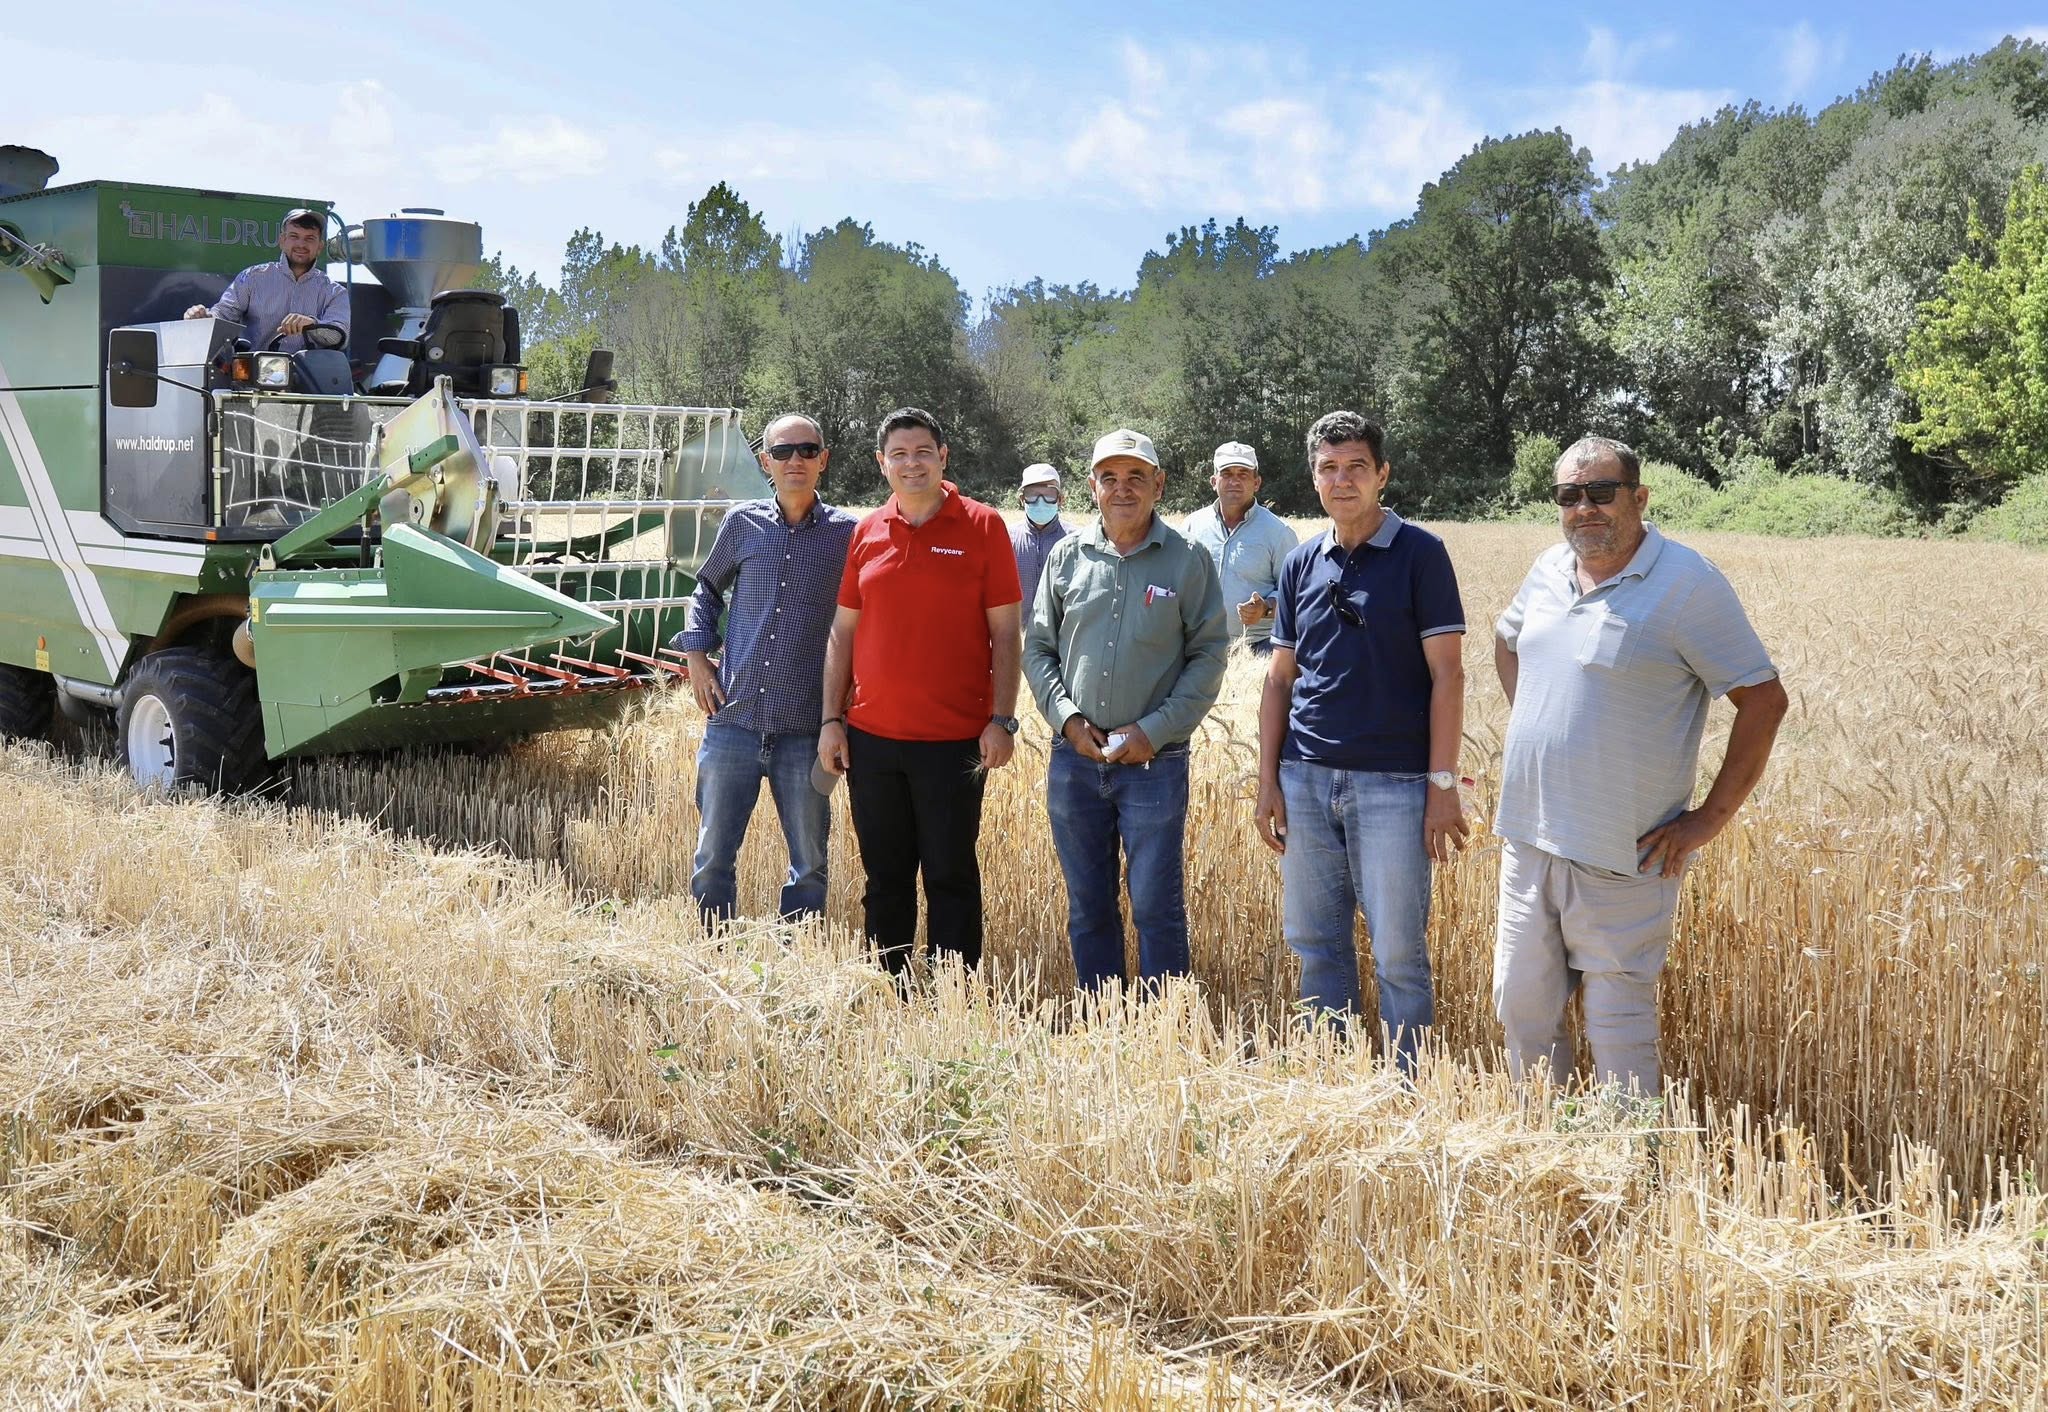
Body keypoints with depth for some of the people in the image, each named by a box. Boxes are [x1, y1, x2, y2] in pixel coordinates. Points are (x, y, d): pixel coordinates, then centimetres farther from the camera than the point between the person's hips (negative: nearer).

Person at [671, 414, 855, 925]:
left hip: (806, 729, -1)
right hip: (733, 718, 1)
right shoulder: (742, 523, 5)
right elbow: (706, 591, 21)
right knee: (712, 855, 6)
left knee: (809, 862, 8)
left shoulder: (847, 533, 0)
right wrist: (697, 656, 7)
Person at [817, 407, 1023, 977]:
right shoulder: (867, 533, 9)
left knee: (951, 878, 3)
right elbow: (842, 633, 12)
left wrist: (1002, 720, -10)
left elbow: (1006, 633, -3)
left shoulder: (982, 527, -2)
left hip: (954, 741, -4)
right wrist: (831, 719, 7)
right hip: (871, 737, 4)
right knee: (885, 878, 12)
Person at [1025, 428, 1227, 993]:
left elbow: (1208, 656, -3)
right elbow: (1037, 647, 9)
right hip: (1073, 759, 3)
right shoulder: (1067, 556, 6)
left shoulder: (1188, 561, -2)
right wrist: (1067, 717, -6)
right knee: (1087, 908, 12)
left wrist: (1154, 731, -11)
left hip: (1155, 762, -3)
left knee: (1157, 909, 0)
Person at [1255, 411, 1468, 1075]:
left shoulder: (1420, 554, -4)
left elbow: (1447, 676, -7)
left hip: (1393, 783, -5)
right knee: (1315, 944, 12)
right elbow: (1280, 677, 13)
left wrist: (1443, 784, -12)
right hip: (1306, 779, 5)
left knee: (1399, 954, 0)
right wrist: (1267, 779, 7)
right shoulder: (1301, 563, 10)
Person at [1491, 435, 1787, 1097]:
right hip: (1527, 836, 6)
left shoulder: (1686, 582, -12)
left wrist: (1711, 817, -12)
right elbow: (1506, 640, 29)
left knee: (1619, 1026, 1)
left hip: (1619, 856, -6)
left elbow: (1765, 699, -11)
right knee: (1521, 1006, 14)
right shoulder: (1551, 567, 8)